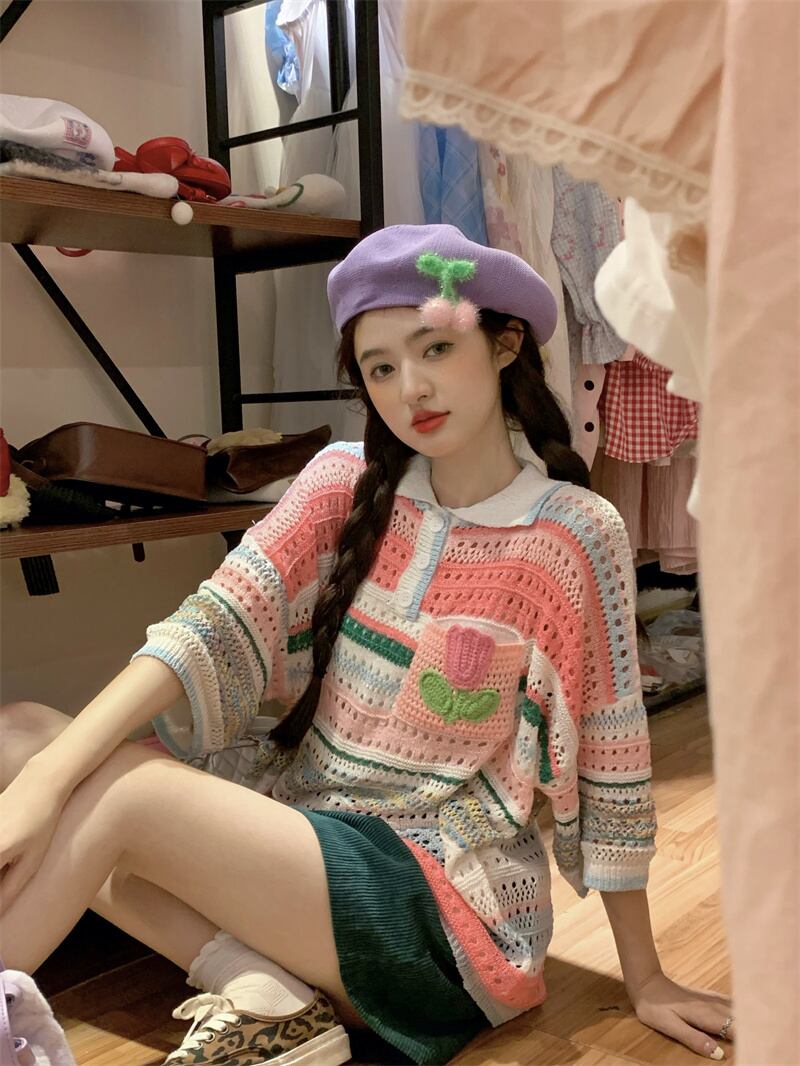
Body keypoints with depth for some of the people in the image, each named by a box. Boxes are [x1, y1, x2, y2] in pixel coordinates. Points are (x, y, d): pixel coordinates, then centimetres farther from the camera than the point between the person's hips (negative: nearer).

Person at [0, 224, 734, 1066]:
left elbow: (611, 774, -7)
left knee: (116, 792, -25)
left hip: (444, 894, -6)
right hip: (297, 819, 6)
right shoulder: (344, 484, -1)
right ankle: (263, 993, -16)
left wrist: (645, 980, 2)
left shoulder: (574, 533, -13)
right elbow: (214, 626, -12)